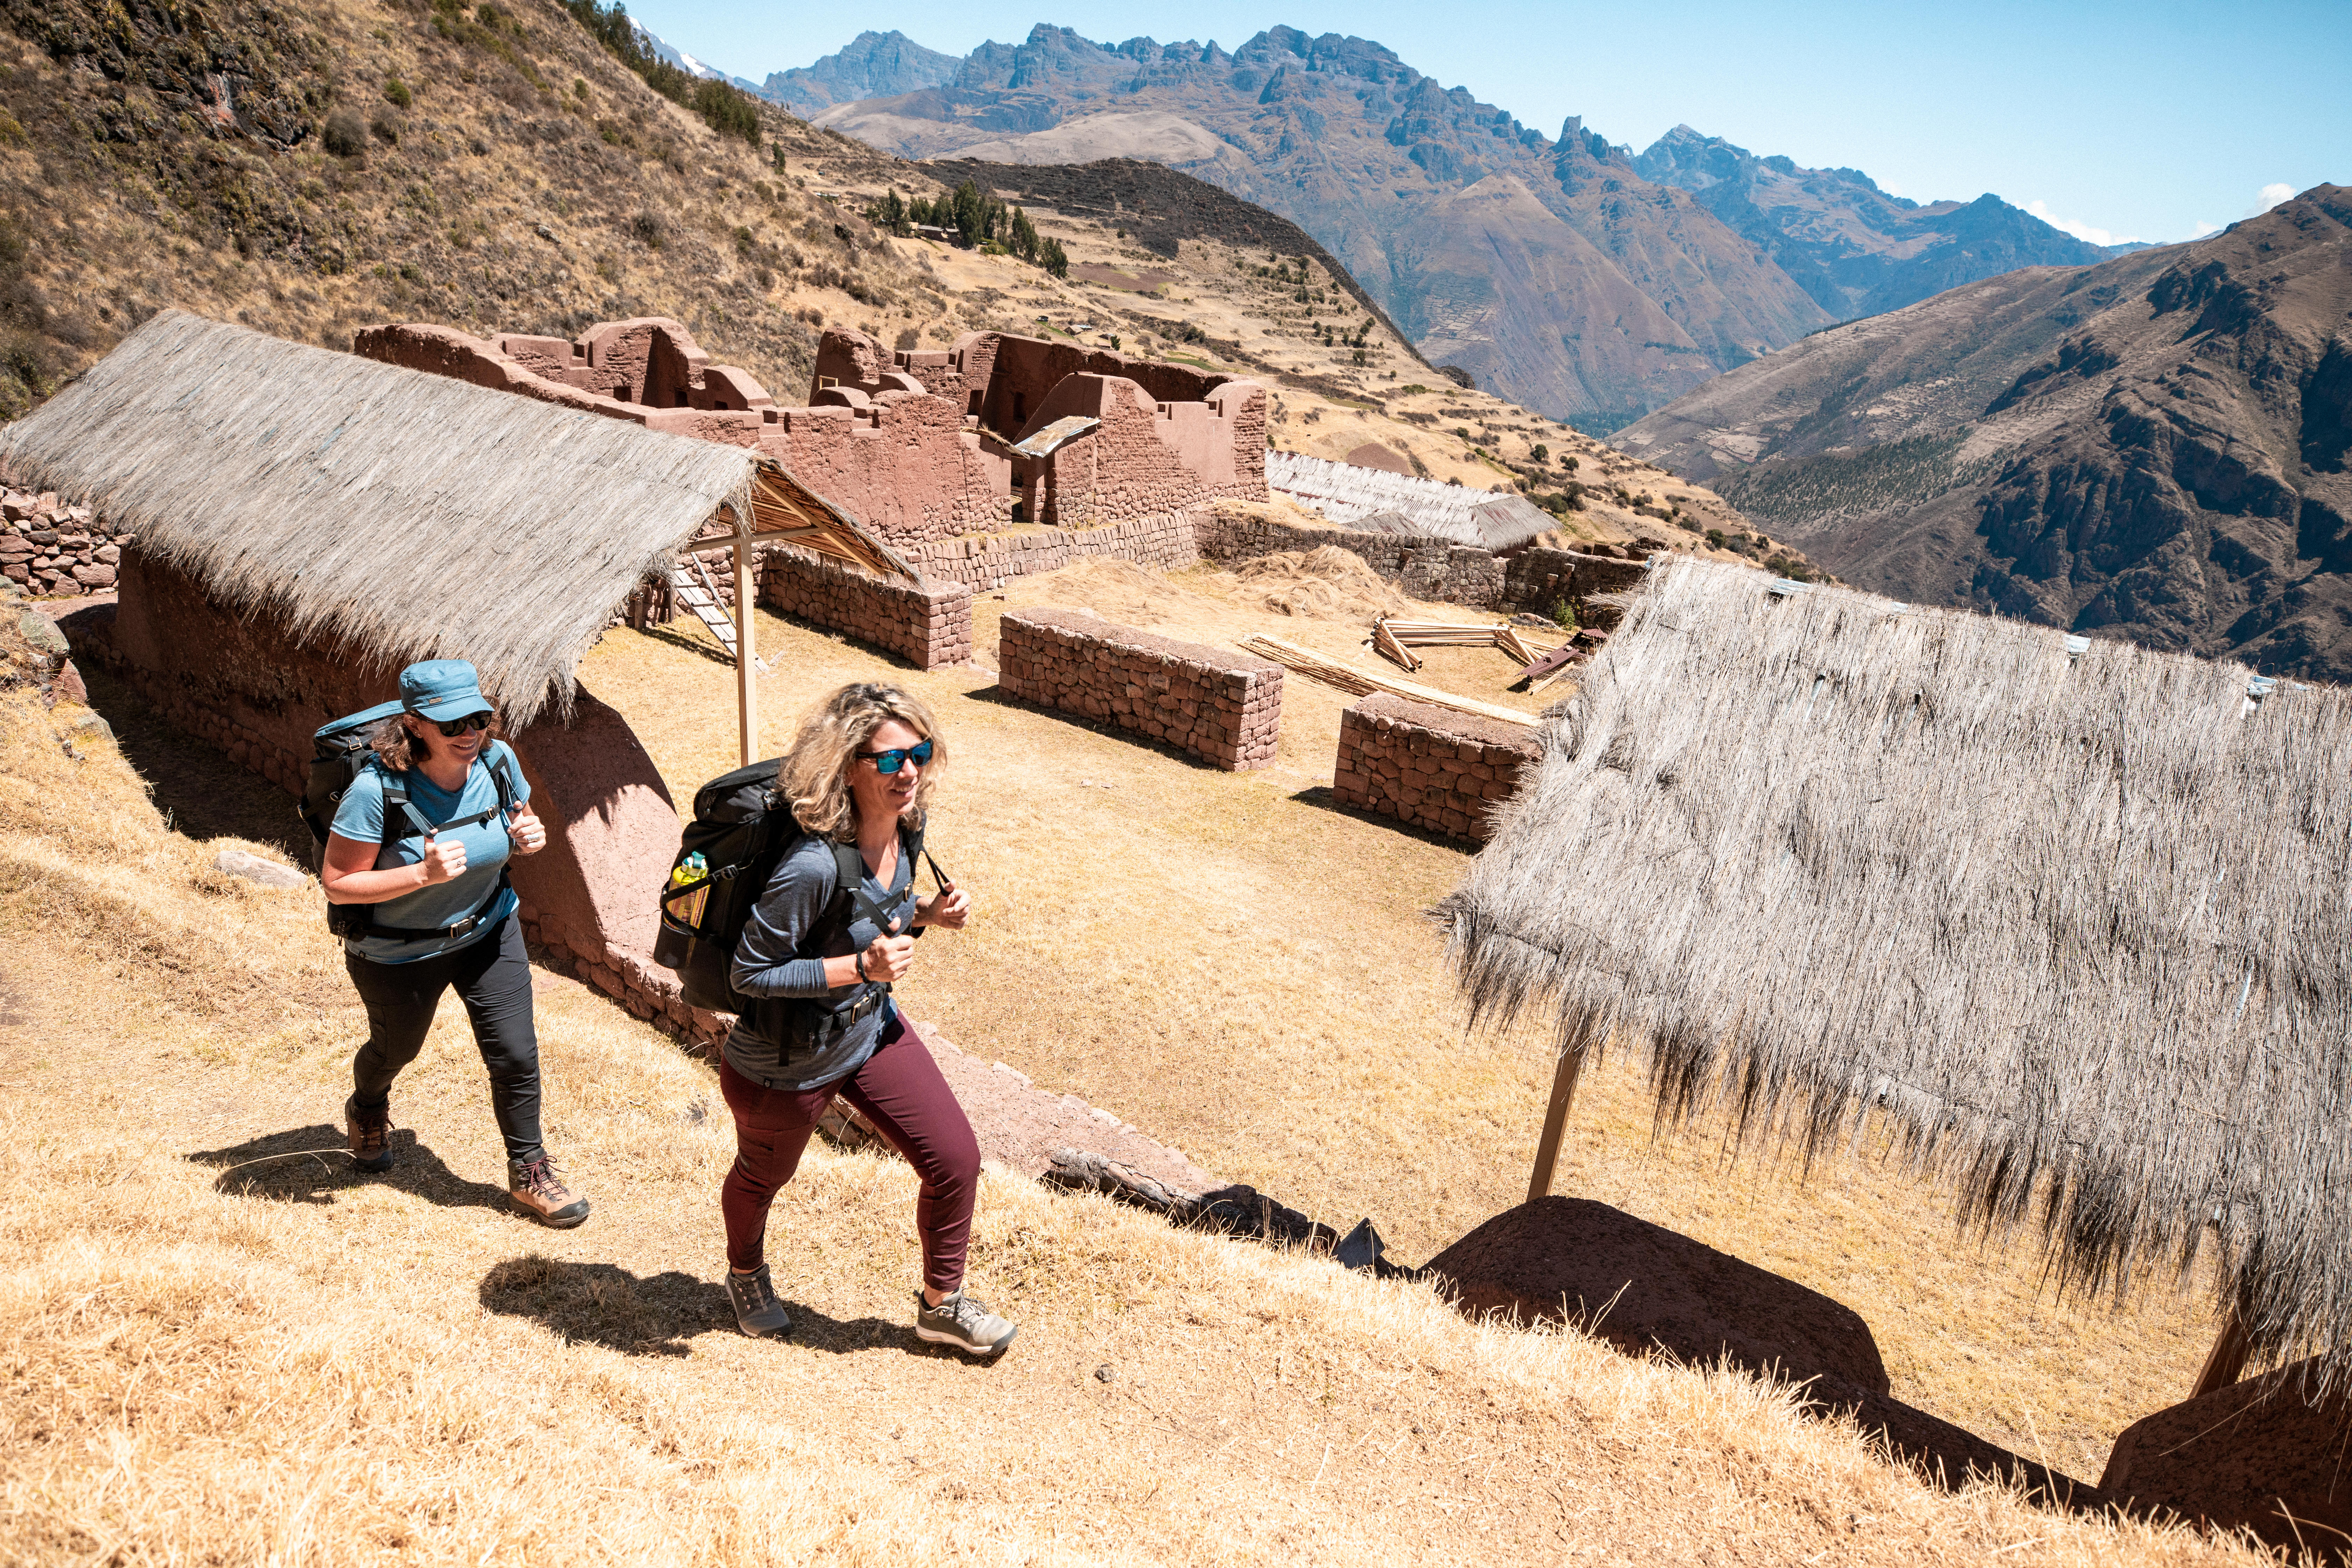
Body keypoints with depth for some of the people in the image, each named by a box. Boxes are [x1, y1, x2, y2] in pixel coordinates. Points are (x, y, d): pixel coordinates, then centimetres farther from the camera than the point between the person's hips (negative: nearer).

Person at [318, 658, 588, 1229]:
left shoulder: (499, 761, -17)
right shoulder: (377, 789, -31)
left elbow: (520, 820, 4)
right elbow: (337, 885, -25)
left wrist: (530, 838, -20)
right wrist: (423, 874, -38)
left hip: (488, 933, 3)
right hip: (398, 953, -2)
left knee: (516, 1053, 1)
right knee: (396, 1048, 24)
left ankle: (529, 1169, 22)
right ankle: (367, 1110, 61)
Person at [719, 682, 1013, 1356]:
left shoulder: (906, 827, -12)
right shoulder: (815, 864, -37)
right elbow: (749, 971, -27)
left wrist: (928, 913, -11)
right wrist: (860, 967, -34)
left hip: (873, 1031, 6)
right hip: (787, 1063, -6)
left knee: (956, 1158, 4)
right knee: (763, 1177, 23)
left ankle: (941, 1303, 30)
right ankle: (746, 1276, 58)